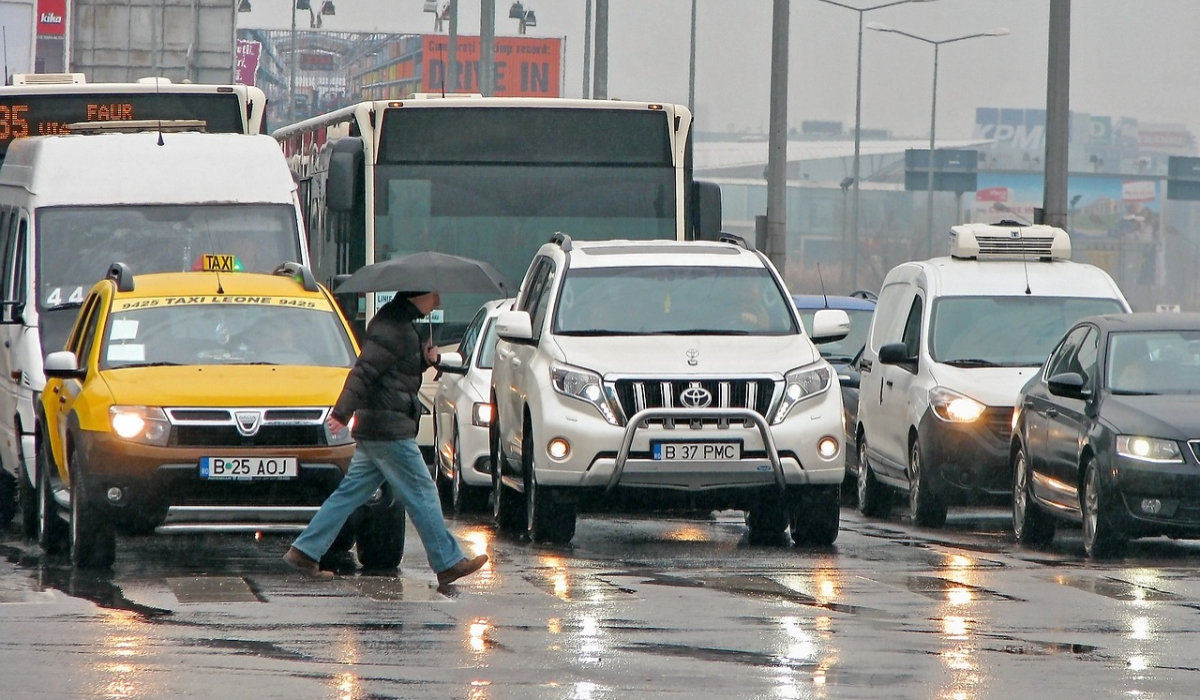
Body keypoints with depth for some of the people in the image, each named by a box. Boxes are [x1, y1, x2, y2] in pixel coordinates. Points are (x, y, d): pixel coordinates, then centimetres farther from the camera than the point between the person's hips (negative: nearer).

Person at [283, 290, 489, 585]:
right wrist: (342, 412, -32)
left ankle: (304, 552, 8)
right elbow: (364, 370, -24)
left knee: (351, 492, 10)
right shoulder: (393, 328, -16)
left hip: (371, 429, 10)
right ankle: (448, 563, 3)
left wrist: (426, 358, 6)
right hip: (390, 430, -10)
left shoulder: (400, 324, 17)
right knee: (421, 493, -2)